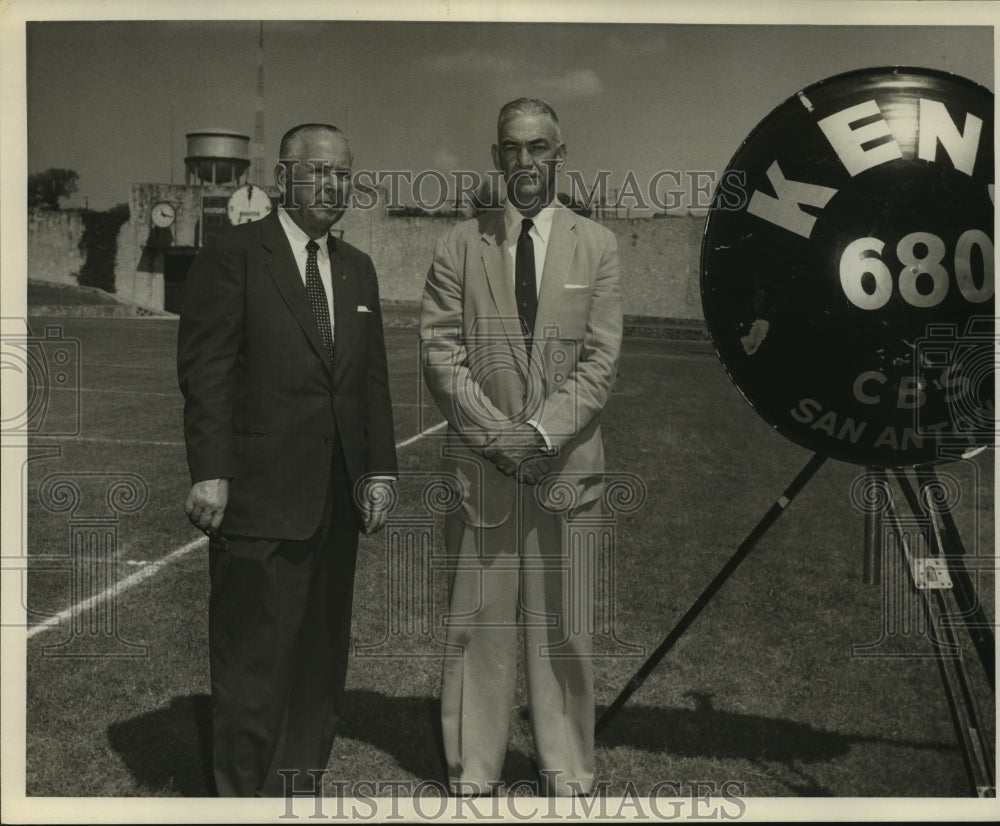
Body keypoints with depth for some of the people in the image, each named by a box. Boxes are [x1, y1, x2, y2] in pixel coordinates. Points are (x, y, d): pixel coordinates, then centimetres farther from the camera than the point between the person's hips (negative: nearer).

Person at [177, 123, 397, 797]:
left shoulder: (358, 269, 16)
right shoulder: (234, 255, -2)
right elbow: (204, 370, -8)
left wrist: (379, 471, 9)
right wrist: (209, 473, -14)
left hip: (336, 498, 6)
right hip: (258, 498, -6)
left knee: (322, 660, 11)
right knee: (253, 660, 2)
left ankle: (301, 786, 23)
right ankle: (244, 794, 17)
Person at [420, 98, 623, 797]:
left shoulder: (597, 246, 7)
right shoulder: (461, 244, 7)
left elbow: (602, 358, -1)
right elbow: (440, 351, 0)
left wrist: (543, 432, -13)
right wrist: (496, 432, -10)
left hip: (567, 463, 0)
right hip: (480, 463, 0)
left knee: (563, 626, 7)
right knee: (477, 622, 5)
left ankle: (567, 771, 21)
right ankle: (474, 772, 19)